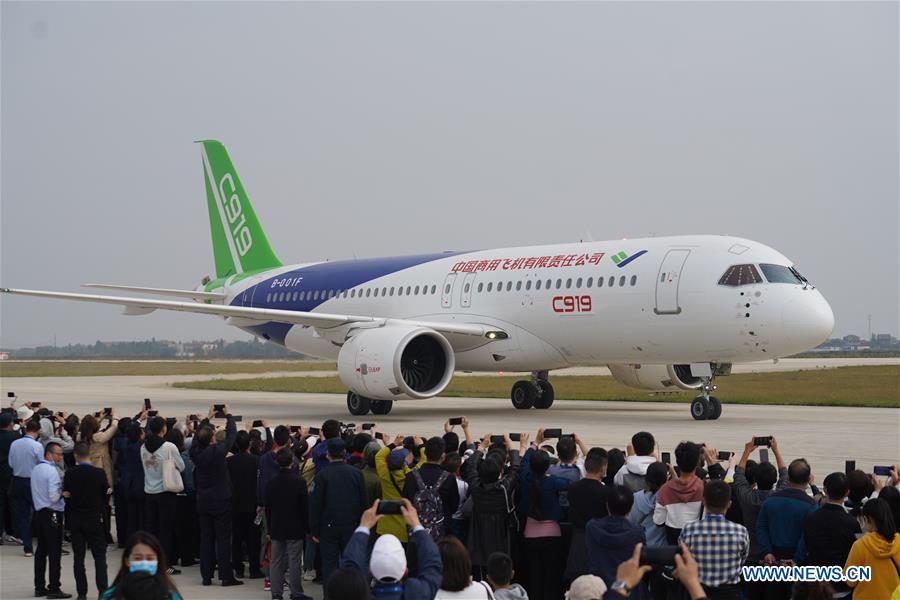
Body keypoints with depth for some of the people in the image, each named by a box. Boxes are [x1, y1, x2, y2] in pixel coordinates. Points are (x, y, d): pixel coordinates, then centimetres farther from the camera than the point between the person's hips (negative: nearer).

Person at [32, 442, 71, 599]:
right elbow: (54, 497, -21)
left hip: (39, 513, 9)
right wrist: (64, 492, -4)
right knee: (55, 553, -4)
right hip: (52, 515, -9)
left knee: (41, 551, 13)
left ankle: (39, 587, 17)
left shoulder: (36, 469, 11)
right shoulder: (52, 471, -16)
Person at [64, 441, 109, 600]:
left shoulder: (69, 474, -8)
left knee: (78, 557, 8)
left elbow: (66, 495, -1)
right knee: (100, 556, 4)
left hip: (74, 520, 1)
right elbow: (106, 495, -2)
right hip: (94, 520, -1)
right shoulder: (99, 473, -10)